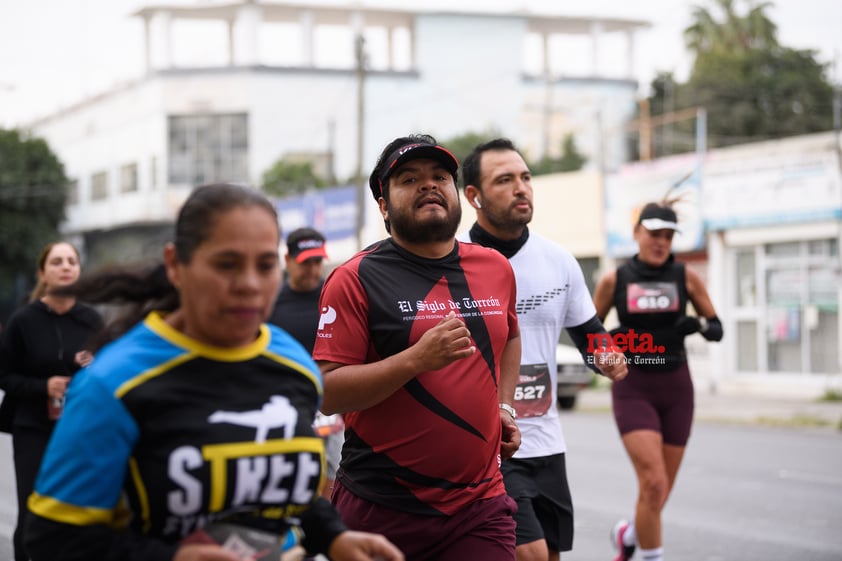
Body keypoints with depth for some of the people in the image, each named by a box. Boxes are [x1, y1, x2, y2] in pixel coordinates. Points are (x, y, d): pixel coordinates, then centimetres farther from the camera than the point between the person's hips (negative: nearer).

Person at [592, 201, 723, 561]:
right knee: (653, 483, -18)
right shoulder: (615, 280, -1)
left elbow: (717, 329, 7)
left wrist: (699, 324, -15)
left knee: (662, 489, 10)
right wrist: (611, 341, -12)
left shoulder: (685, 277, 2)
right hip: (633, 389, -2)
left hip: (676, 389, 3)